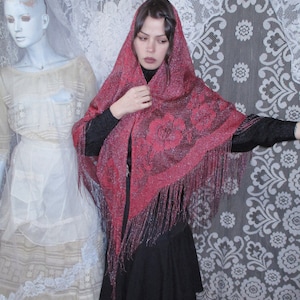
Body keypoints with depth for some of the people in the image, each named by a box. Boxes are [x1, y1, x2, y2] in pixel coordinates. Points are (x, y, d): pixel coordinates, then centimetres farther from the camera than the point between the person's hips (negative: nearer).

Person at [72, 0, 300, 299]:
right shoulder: (118, 84, 1)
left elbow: (233, 126, -21)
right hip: (124, 218, 3)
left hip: (165, 218, -2)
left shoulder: (187, 90, -7)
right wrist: (118, 110, -18)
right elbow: (84, 143, -4)